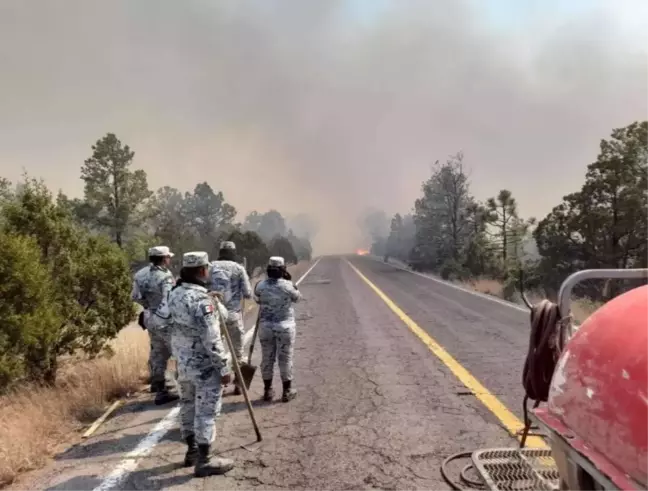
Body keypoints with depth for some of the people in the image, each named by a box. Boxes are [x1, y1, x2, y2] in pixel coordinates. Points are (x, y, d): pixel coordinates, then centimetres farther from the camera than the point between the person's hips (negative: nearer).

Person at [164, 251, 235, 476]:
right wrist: (224, 368, -17)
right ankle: (204, 461, 10)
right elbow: (211, 340, -25)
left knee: (188, 406, 19)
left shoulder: (174, 294, 2)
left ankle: (192, 451, 33)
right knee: (206, 412, 1)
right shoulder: (201, 299, -24)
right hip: (204, 366, -9)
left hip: (183, 363, 9)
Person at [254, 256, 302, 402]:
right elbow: (297, 297, 5)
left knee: (267, 358, 12)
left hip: (265, 326, 3)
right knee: (285, 358, 7)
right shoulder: (287, 285, -13)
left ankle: (267, 390, 21)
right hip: (285, 326, -2)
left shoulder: (260, 285, -5)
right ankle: (287, 391, 15)